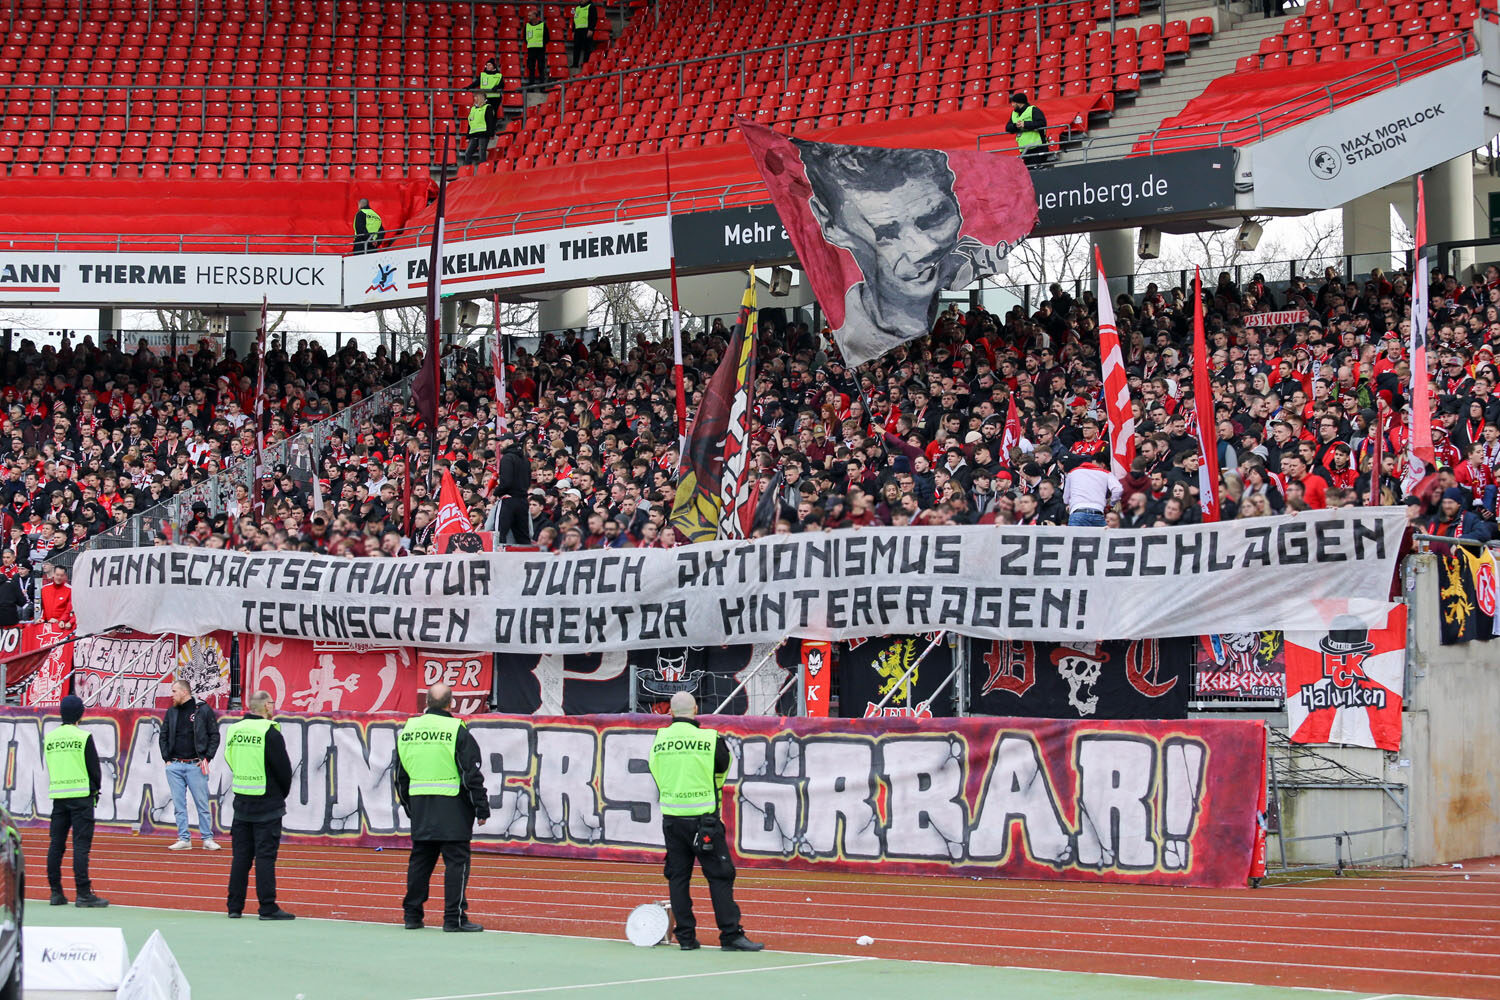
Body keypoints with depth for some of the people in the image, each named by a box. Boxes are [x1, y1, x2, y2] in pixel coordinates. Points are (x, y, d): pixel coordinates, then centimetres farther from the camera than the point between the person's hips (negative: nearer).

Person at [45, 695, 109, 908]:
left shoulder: (49, 738, 7)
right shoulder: (83, 737, -7)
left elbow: (48, 769, 13)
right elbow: (94, 767, -4)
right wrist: (95, 790, 11)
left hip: (58, 796, 5)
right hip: (81, 795, -5)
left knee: (56, 843, 8)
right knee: (81, 843, -6)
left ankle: (56, 892, 10)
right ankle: (83, 893, -9)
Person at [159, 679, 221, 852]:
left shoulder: (203, 710, 0)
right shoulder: (171, 712, 12)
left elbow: (214, 735, 2)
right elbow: (163, 736, 18)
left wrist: (207, 757, -5)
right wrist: (166, 758, 7)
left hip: (195, 765, -4)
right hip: (174, 766, 4)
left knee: (202, 803, -4)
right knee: (179, 805, 3)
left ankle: (207, 839, 1)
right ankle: (184, 840, 7)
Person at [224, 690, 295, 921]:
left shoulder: (234, 730, 5)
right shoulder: (270, 733, -13)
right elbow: (284, 769, -10)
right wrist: (282, 793, 9)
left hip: (241, 802, 6)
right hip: (267, 804, -6)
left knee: (240, 855, 11)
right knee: (265, 855, -3)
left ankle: (234, 906, 13)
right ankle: (267, 908, -2)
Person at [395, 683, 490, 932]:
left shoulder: (407, 730, 8)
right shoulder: (456, 730, -9)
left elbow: (400, 776, 16)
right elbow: (471, 774, -9)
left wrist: (409, 807, 26)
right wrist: (482, 808, -3)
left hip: (419, 806, 5)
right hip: (452, 808, -5)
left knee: (420, 860, 13)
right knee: (456, 861, -2)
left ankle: (412, 915, 16)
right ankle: (454, 918, -5)